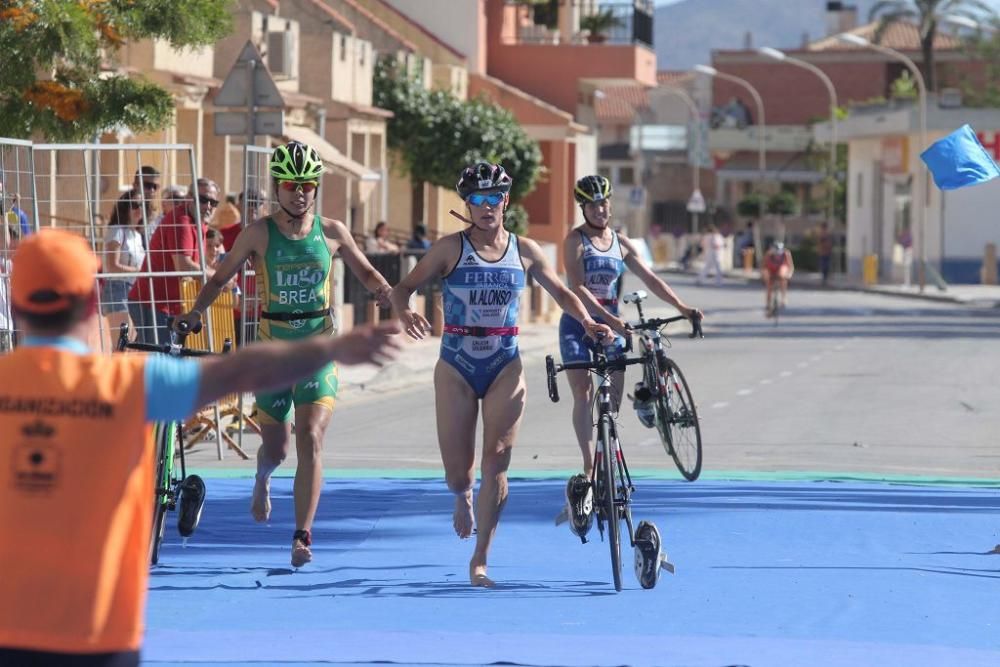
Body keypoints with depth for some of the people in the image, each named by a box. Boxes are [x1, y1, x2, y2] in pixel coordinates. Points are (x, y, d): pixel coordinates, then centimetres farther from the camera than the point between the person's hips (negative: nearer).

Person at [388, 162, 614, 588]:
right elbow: (405, 287, -5)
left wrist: (588, 322, -2)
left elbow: (560, 292, 17)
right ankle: (463, 498, 41)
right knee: (458, 473, 0)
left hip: (504, 368, 1)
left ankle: (479, 561, -4)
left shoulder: (524, 251, 5)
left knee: (497, 461, -12)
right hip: (456, 366, -1)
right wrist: (404, 311, -28)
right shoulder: (450, 248, -3)